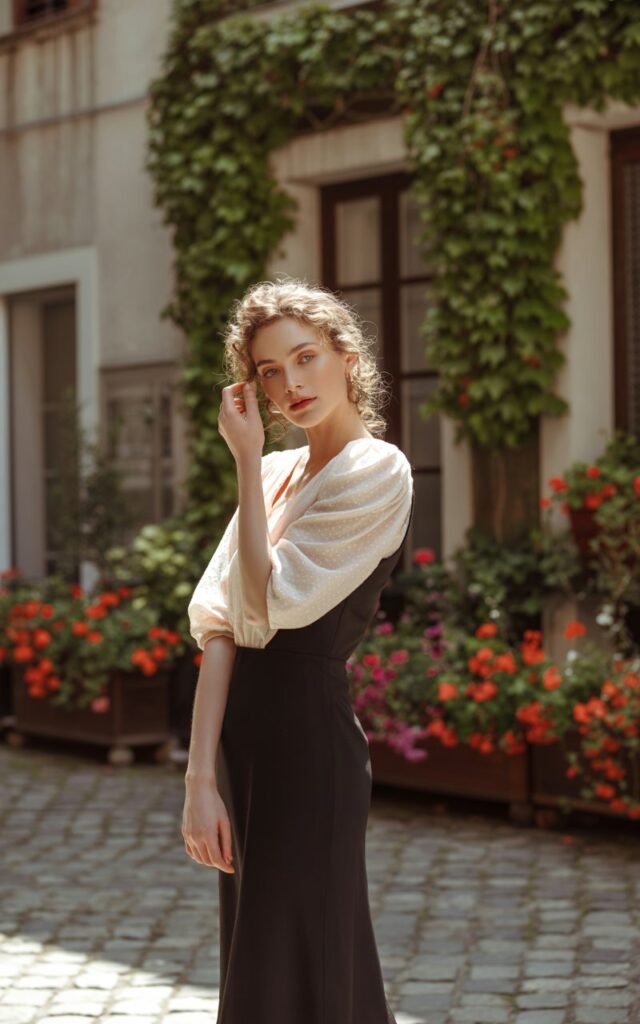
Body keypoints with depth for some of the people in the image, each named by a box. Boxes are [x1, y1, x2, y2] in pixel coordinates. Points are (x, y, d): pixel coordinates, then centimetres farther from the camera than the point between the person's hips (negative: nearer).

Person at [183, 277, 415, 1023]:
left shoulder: (377, 471, -9)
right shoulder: (275, 474, 11)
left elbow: (272, 604, -15)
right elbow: (222, 626, 2)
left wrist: (246, 461, -8)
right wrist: (200, 778, -8)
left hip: (309, 745, -7)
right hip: (246, 746, 7)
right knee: (258, 961, 16)